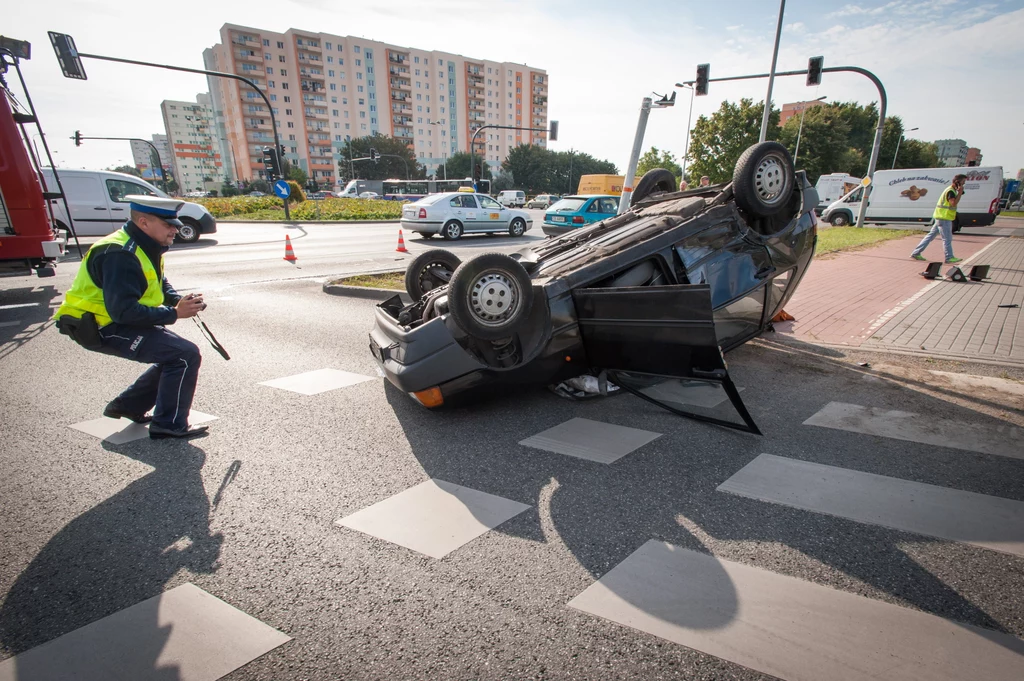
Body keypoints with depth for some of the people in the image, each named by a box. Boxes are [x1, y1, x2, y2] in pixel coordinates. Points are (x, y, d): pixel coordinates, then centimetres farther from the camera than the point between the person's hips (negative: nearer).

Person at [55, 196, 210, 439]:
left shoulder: (146, 247, 6)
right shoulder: (121, 255, -24)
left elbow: (160, 285, 15)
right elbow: (123, 310, -30)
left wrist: (180, 301, -5)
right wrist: (173, 313, -27)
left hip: (117, 322, 10)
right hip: (101, 327, -10)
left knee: (175, 354, 17)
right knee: (186, 355, -18)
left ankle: (128, 406, 25)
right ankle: (168, 424, -7)